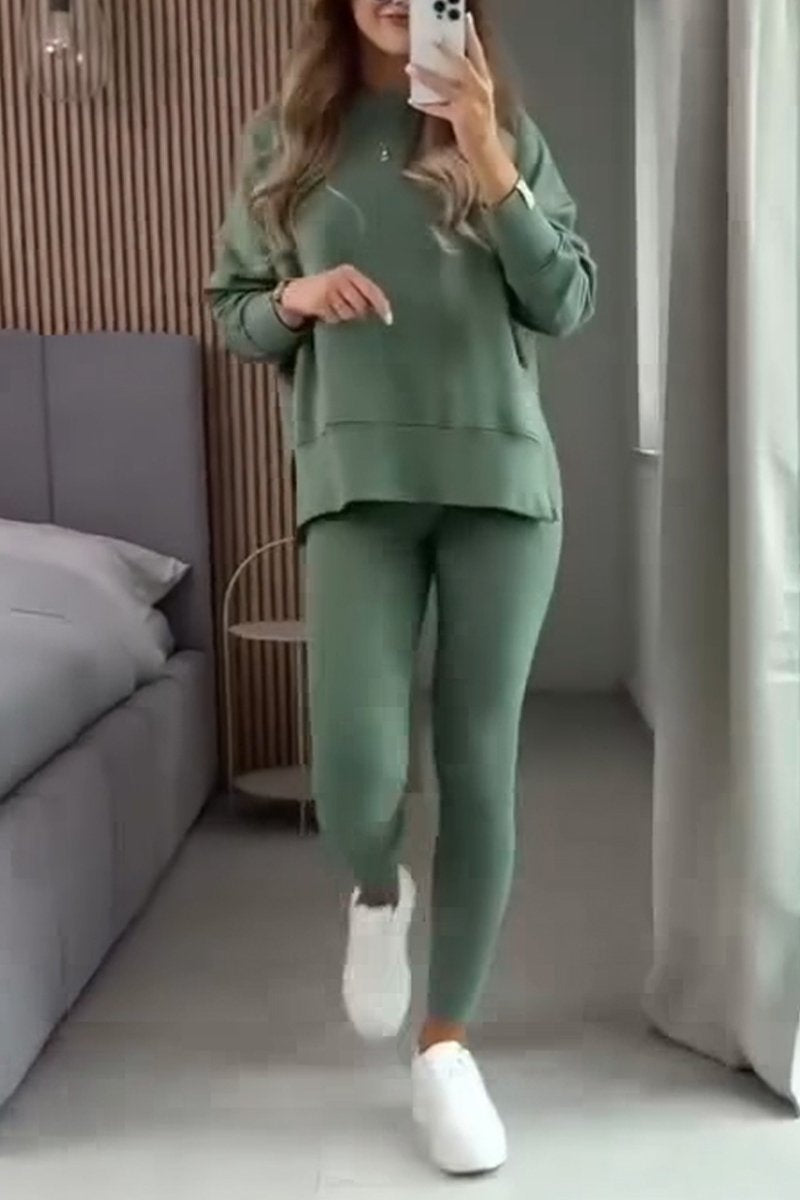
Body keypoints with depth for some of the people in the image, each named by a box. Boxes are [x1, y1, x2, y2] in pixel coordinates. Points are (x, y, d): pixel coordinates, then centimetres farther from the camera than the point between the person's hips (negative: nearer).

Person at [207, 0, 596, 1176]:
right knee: (356, 762, -15)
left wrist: (490, 165, -11)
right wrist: (295, 299, -9)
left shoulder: (507, 130, 8)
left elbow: (567, 305, 1)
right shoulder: (284, 138, 10)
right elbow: (235, 310, 14)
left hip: (501, 475, 1)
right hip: (357, 481, 0)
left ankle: (446, 1046, 18)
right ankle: (378, 896, 23)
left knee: (480, 763, 2)